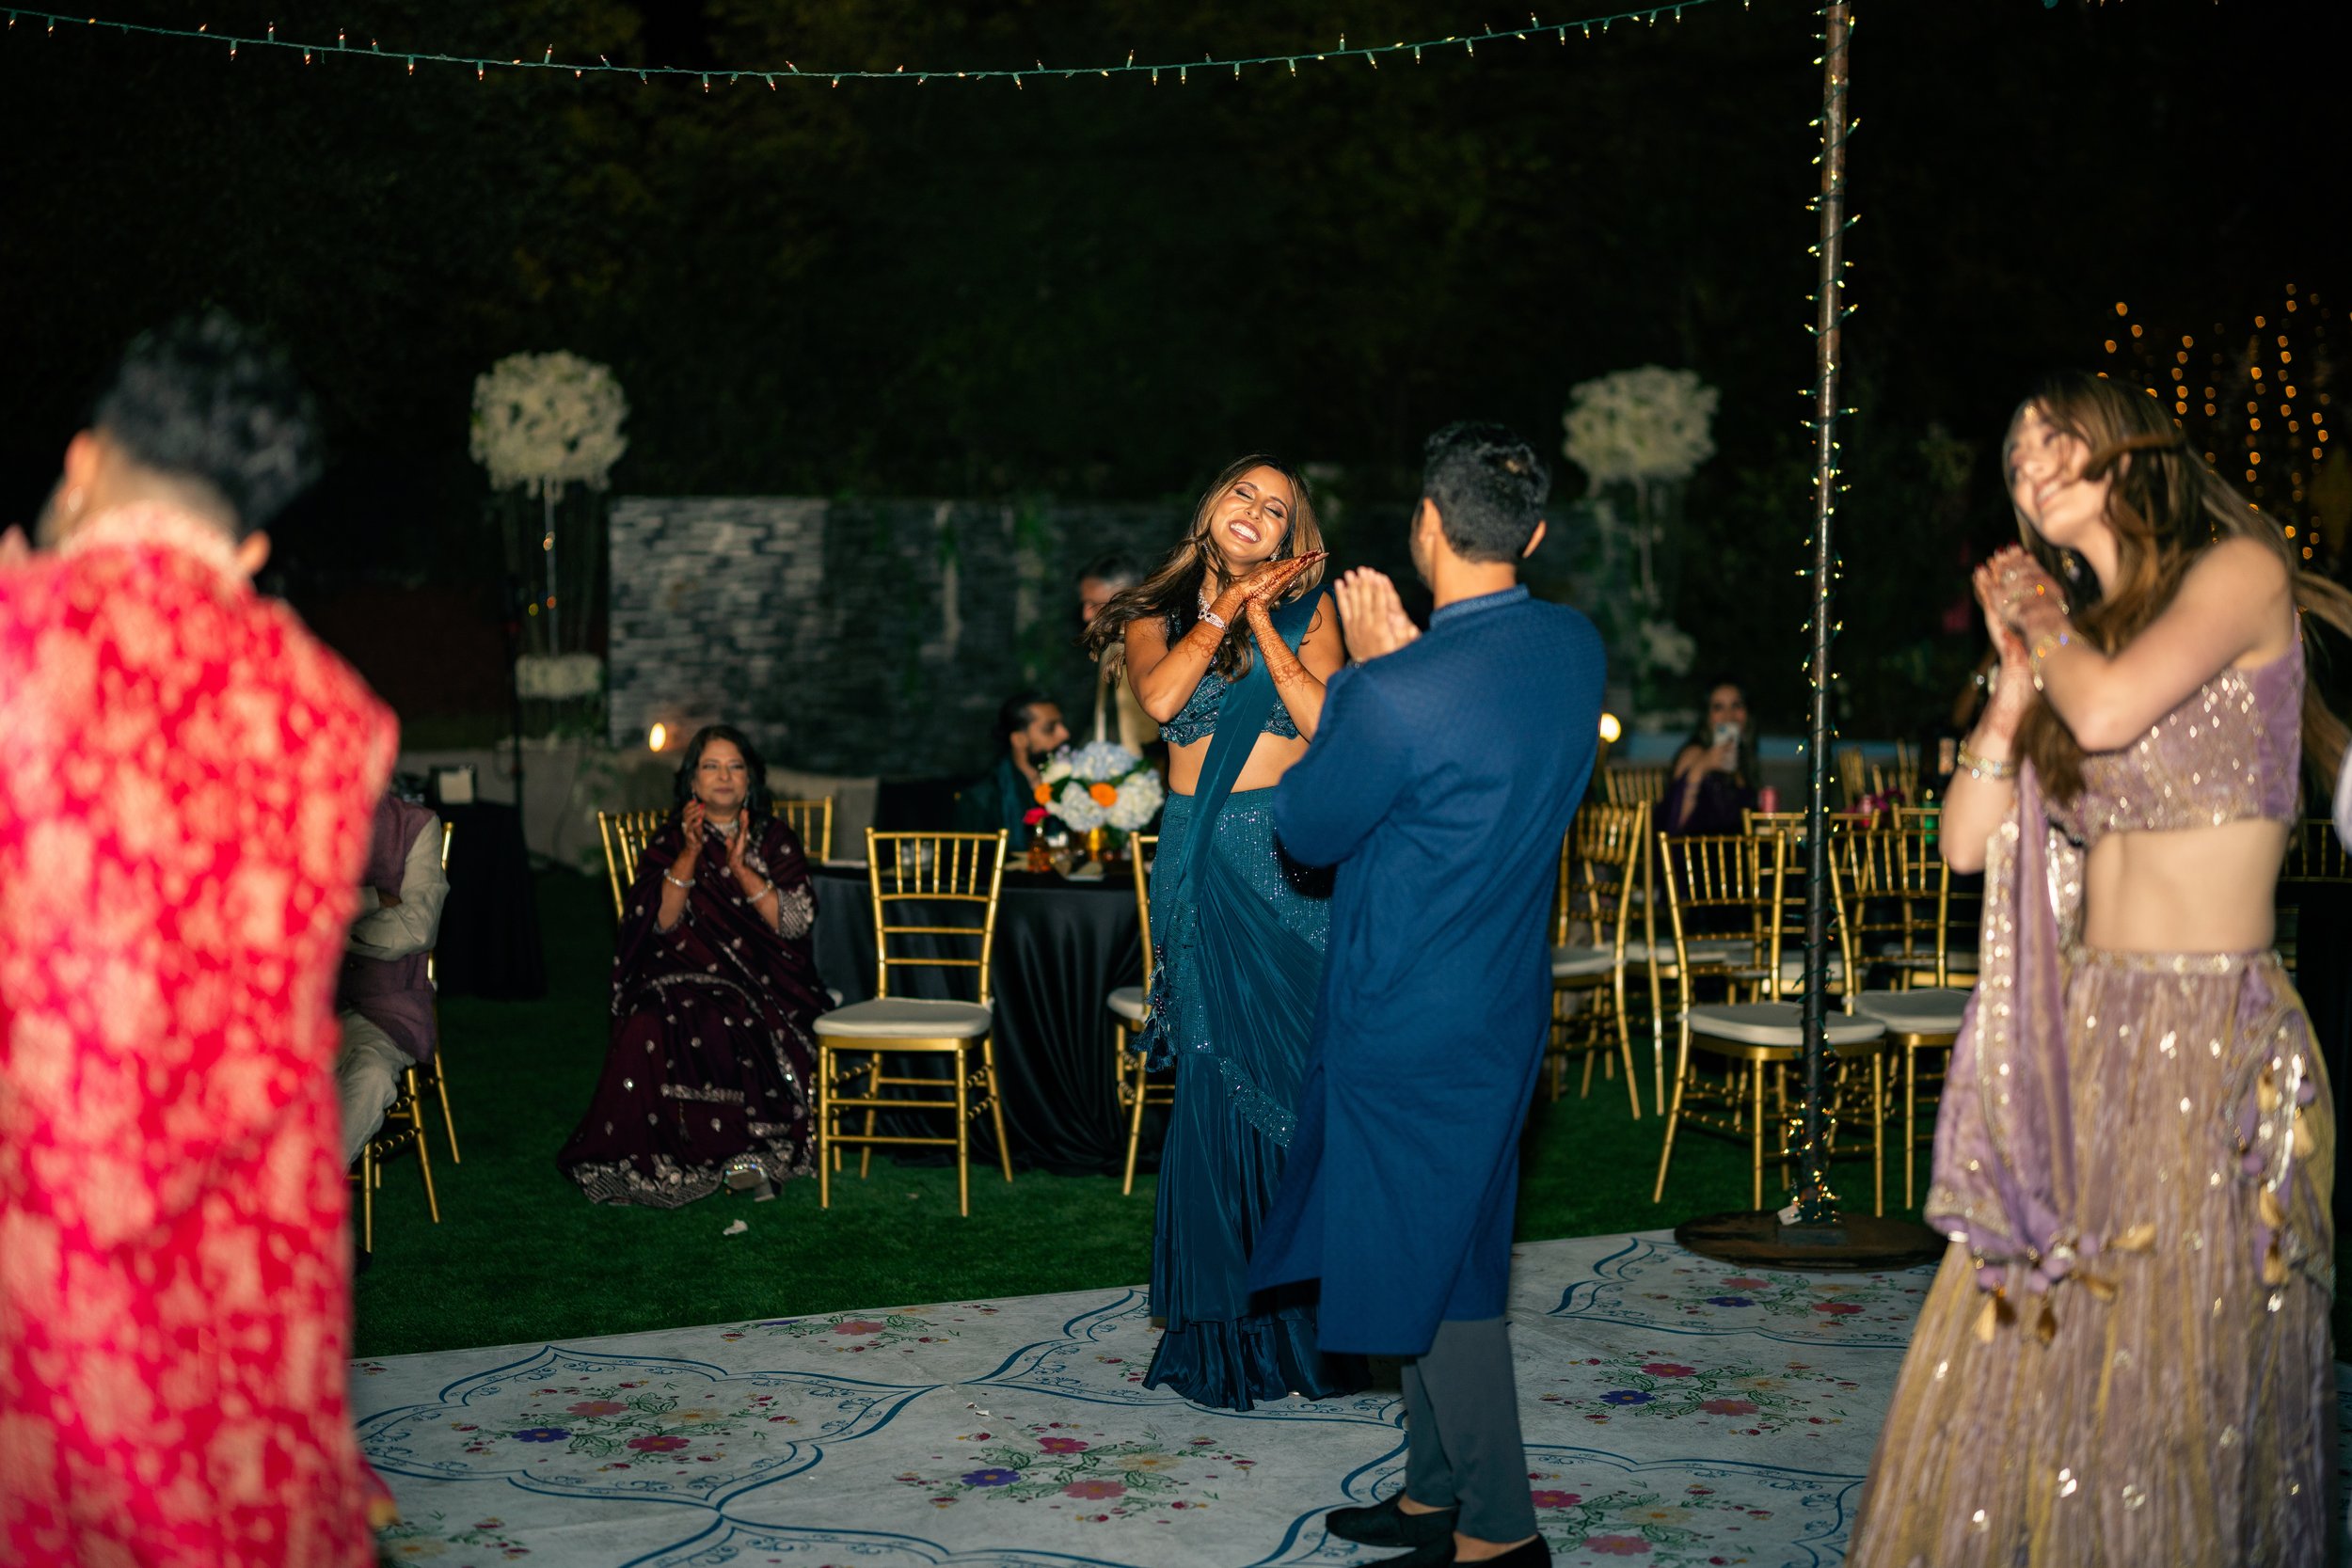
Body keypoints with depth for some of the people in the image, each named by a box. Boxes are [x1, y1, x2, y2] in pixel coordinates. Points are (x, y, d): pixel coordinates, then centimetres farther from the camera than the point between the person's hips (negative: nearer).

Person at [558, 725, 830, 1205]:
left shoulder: (776, 840, 10)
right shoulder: (668, 844, 12)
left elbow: (795, 923, -3)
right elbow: (660, 922, -3)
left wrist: (741, 867, -12)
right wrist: (691, 852, -12)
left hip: (763, 983, -1)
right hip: (684, 978, 1)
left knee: (731, 1023, -36)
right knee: (652, 1024, -33)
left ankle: (741, 1150, -19)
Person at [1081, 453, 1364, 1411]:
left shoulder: (1306, 607, 10)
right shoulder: (1157, 613, 11)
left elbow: (1325, 721, -6)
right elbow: (1160, 696, -11)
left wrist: (1262, 619, -6)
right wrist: (1227, 605, -4)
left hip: (1292, 858, 0)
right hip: (1201, 858, 0)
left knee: (1297, 1073, -2)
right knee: (1218, 1073, -2)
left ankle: (1304, 1314, 9)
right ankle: (1224, 1323, 7)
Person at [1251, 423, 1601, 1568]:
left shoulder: (1397, 696, -26)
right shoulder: (1574, 648, -2)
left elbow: (1308, 827, -9)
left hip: (1412, 1020, -8)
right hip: (1506, 997, 8)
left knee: (1435, 1267, 5)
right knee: (1443, 1252, 20)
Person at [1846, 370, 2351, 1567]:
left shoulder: (2237, 570, -4)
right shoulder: (2076, 629, 15)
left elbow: (2111, 710, -22)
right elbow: (1967, 840, 9)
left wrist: (2051, 616, -3)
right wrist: (2017, 668, 3)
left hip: (2213, 1045, -6)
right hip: (2082, 1040, 7)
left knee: (2164, 1393, 0)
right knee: (2013, 1362, 7)